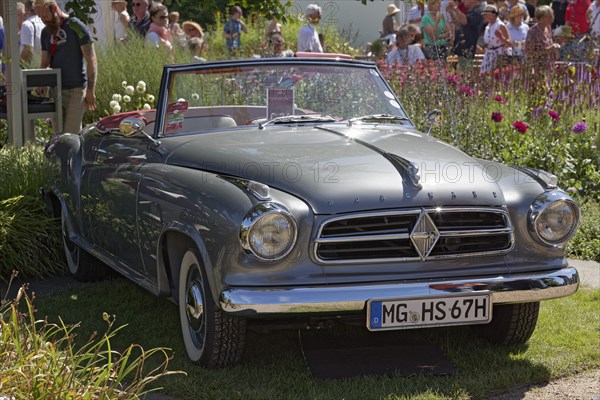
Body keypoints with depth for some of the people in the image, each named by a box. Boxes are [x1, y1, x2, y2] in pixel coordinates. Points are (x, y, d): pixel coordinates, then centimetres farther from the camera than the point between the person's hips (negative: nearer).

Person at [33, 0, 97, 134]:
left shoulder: (76, 27, -7)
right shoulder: (45, 32, 12)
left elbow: (91, 60, -8)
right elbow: (45, 62, 17)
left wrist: (91, 91, -12)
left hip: (76, 89, -6)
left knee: (71, 134, -9)